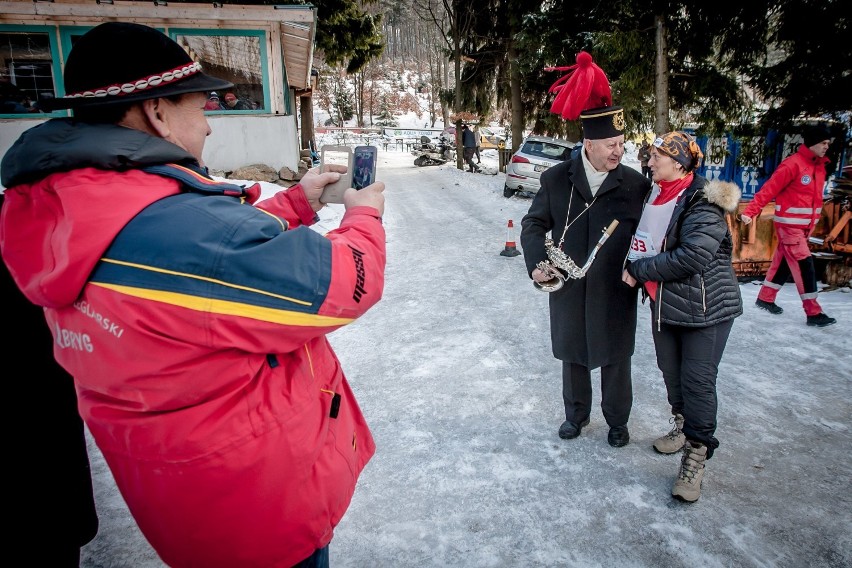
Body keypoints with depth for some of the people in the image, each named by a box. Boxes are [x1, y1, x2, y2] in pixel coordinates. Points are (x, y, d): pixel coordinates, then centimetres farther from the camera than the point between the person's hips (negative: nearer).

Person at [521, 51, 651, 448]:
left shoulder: (636, 184, -6)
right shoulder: (556, 179, -4)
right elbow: (534, 223, 2)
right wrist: (537, 262, -12)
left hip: (616, 291, -1)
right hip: (569, 287, 1)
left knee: (615, 359, 13)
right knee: (572, 355, 17)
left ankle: (617, 420, 36)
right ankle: (576, 414, 39)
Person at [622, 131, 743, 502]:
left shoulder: (704, 203, -18)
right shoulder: (656, 197, 6)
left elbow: (692, 258, -28)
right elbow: (644, 245, 19)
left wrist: (639, 269, -18)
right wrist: (636, 268, -3)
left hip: (705, 306, -7)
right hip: (664, 304, 8)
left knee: (698, 380, -3)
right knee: (671, 372, 18)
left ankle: (696, 455, 10)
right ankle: (683, 426, 40)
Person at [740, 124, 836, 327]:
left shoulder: (819, 166, 10)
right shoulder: (793, 164, -16)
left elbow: (815, 196, 16)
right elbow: (769, 189, -19)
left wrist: (813, 222, 14)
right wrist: (750, 211, -25)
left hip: (804, 225, 8)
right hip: (789, 224, -8)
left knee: (783, 261, 14)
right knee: (804, 265, -7)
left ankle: (765, 298, 27)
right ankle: (813, 313, -1)